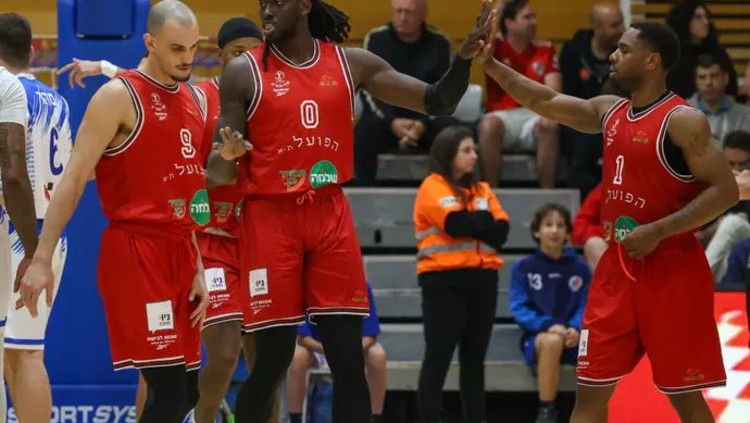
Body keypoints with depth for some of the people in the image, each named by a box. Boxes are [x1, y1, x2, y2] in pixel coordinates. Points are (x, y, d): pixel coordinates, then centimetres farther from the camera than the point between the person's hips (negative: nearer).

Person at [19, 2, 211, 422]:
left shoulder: (195, 100, 15)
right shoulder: (119, 96, -8)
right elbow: (74, 179, -12)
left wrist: (198, 269, 15)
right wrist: (42, 259, -18)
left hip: (180, 252, 8)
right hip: (134, 250, -8)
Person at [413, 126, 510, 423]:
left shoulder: (482, 190, 16)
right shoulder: (433, 187, -3)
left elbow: (500, 231, 3)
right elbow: (457, 223, -18)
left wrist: (471, 222, -9)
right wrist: (483, 222, -2)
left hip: (482, 279, 6)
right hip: (445, 281, -6)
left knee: (474, 357, 9)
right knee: (439, 356, -6)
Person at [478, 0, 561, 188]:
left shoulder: (545, 50, 10)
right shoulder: (496, 47, 9)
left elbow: (553, 89, -1)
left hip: (534, 116, 1)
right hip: (503, 115, -1)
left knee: (550, 127, -33)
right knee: (488, 125, -35)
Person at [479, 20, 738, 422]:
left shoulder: (682, 120, -13)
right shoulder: (610, 111, 10)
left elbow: (725, 190, -18)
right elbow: (546, 102, 17)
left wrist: (657, 231, -22)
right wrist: (491, 65, 8)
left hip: (671, 269, -7)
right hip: (617, 267, 7)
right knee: (590, 389, 5)